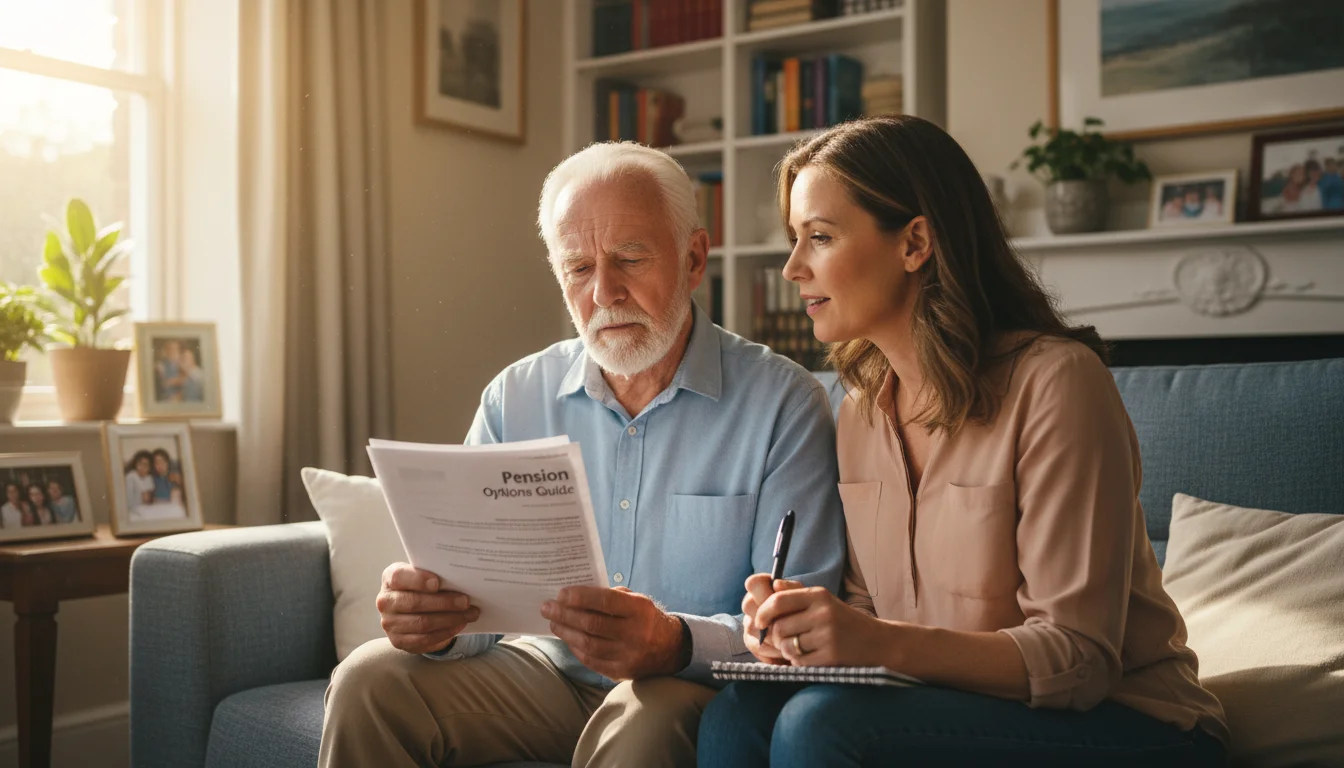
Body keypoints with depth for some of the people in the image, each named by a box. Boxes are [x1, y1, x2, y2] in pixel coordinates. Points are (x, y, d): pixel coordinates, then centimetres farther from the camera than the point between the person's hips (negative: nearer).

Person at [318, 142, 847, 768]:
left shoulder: (785, 405, -8)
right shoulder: (515, 398, 4)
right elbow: (470, 587, 4)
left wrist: (678, 643, -34)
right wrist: (433, 619, -22)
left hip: (693, 688, -3)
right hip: (549, 670, 4)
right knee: (370, 680, -17)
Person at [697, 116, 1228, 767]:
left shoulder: (1054, 382, -17)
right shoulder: (861, 409, 5)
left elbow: (1079, 657, -20)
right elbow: (869, 604, 9)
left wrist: (885, 642, -32)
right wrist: (811, 628, -13)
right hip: (948, 702, 6)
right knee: (735, 716, -20)